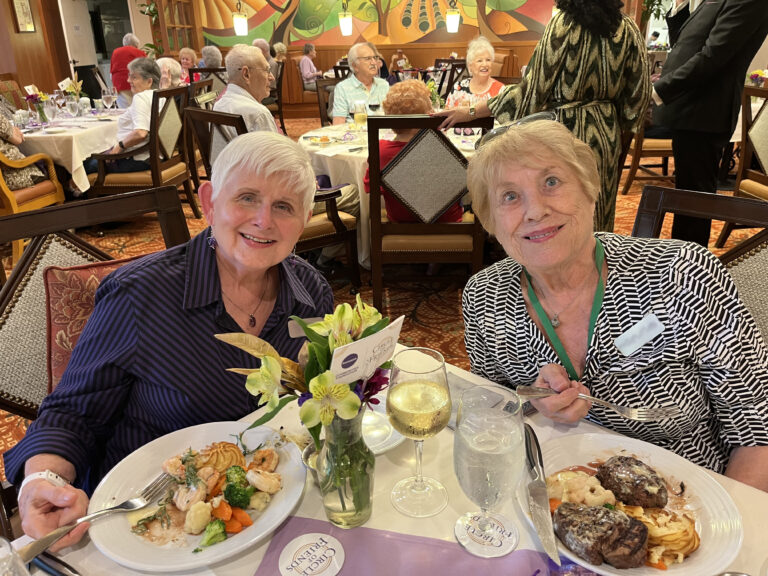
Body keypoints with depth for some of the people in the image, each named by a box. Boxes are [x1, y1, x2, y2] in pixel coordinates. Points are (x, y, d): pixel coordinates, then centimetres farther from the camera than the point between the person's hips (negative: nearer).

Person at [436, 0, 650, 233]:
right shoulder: (627, 28, 0)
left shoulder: (563, 23, -13)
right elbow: (638, 94, 4)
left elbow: (533, 87, -14)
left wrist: (472, 112, -9)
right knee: (599, 215, 17)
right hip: (607, 134, 5)